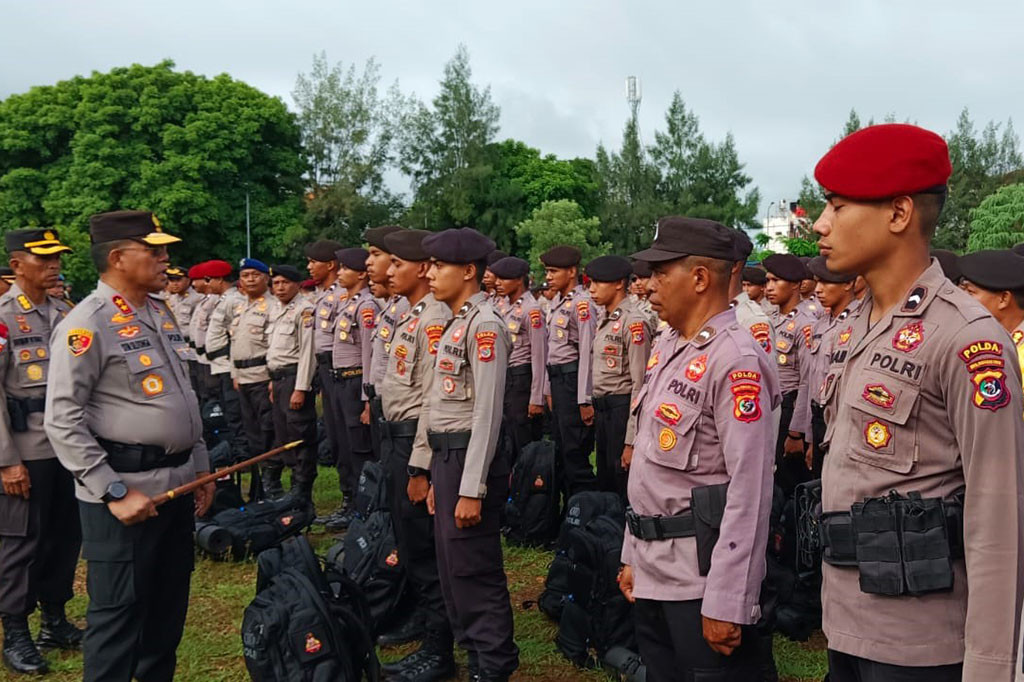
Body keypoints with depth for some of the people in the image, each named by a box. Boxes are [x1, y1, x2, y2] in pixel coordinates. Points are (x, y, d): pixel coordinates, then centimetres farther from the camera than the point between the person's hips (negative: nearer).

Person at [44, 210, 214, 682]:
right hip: (126, 490, -8)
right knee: (119, 611, 3)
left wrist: (199, 467, 16)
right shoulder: (87, 324, -14)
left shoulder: (160, 312, 11)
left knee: (169, 605, 18)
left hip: (176, 483, 8)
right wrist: (113, 492, -19)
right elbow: (62, 421, -18)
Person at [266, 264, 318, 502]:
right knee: (282, 435, 14)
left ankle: (302, 493, 3)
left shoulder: (304, 309, -11)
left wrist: (300, 388, -20)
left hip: (295, 376, -9)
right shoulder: (275, 310, 16)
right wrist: (273, 380, 18)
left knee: (300, 436, -5)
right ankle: (295, 485, 25)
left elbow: (307, 351, -17)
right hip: (278, 377, 9)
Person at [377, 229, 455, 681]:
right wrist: (398, 452, 18)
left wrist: (421, 466, -20)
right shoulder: (410, 316, 13)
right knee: (408, 539, 20)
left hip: (416, 439, -10)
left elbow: (433, 398, -20)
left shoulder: (435, 320, -17)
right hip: (395, 435, 10)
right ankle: (420, 620, 37)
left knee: (423, 546, 0)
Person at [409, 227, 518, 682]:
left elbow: (487, 412, -20)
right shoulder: (454, 324, 14)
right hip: (444, 457, 10)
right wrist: (430, 470, 18)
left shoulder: (484, 325, -15)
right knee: (451, 569, 18)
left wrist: (472, 489, -21)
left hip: (468, 457, -10)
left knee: (474, 570, 1)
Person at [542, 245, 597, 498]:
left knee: (575, 452, -6)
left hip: (573, 379, -10)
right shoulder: (558, 302, 14)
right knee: (561, 450, 15)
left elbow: (588, 352, -18)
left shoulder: (581, 303, -14)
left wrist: (585, 399, -20)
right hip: (557, 379, 10)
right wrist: (550, 389, 18)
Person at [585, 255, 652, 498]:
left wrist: (631, 441, -20)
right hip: (603, 408, 9)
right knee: (605, 482, 17)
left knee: (623, 486, 0)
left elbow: (639, 383, -18)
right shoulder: (606, 318, 12)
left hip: (622, 408, -9)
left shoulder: (634, 322, -15)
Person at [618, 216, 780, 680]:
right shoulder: (666, 347, 9)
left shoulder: (735, 360, -17)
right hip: (652, 572, 8)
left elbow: (750, 492, -20)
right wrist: (633, 555, 16)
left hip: (701, 578, -8)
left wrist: (727, 603, -20)